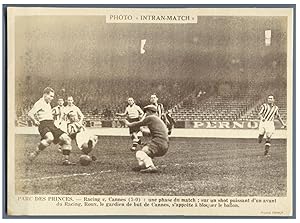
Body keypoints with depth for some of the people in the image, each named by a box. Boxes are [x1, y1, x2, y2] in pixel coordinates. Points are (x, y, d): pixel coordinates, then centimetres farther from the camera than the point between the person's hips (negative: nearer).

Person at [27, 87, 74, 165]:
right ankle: (34, 154, -23)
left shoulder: (48, 104, 25)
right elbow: (30, 114, -10)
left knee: (66, 139, -4)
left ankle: (66, 160, 0)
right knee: (49, 138, -38)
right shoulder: (39, 103, -2)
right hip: (44, 125, -8)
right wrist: (35, 121, -20)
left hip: (52, 125, 8)